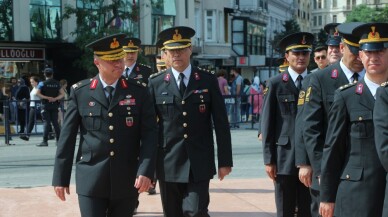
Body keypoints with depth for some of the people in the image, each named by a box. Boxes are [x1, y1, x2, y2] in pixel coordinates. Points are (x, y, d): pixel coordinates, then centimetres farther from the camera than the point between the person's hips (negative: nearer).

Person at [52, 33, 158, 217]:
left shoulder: (138, 91, 3)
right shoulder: (80, 92, 2)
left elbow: (149, 133, -2)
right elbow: (67, 136, 3)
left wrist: (146, 171, -13)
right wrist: (61, 177, 1)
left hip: (127, 180, 1)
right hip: (91, 179, -1)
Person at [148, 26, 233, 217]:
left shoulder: (208, 81, 3)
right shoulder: (155, 83, 4)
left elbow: (221, 124, 3)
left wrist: (225, 160, 0)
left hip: (199, 163, -1)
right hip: (168, 164, 1)